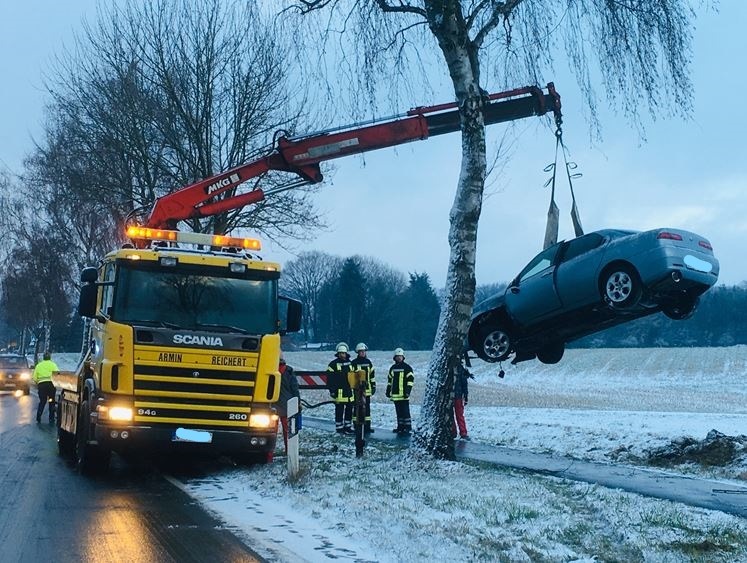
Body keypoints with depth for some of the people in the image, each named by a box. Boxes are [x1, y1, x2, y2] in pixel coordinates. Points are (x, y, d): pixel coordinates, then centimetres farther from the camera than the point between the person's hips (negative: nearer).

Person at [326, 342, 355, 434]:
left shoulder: (350, 363, 12)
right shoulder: (333, 364, -5)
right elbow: (330, 378, -7)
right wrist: (332, 390, -11)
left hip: (350, 391, 5)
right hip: (339, 391, -5)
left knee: (349, 409, 10)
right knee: (339, 410, -1)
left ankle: (348, 427, 19)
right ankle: (339, 428, 6)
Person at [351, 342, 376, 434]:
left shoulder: (368, 362, 12)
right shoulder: (354, 363, -4)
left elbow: (372, 375, 17)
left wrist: (373, 386, 13)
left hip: (367, 389, 5)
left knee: (367, 408, 8)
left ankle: (367, 426, 13)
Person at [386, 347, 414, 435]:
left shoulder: (407, 368, -3)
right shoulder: (392, 368, 16)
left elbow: (410, 380, -8)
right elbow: (389, 380, 24)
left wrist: (408, 391, -15)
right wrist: (388, 391, 19)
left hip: (403, 395, -6)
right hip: (395, 395, 7)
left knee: (405, 411, -9)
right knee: (399, 412, 11)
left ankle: (407, 428, -9)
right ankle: (400, 427, 18)